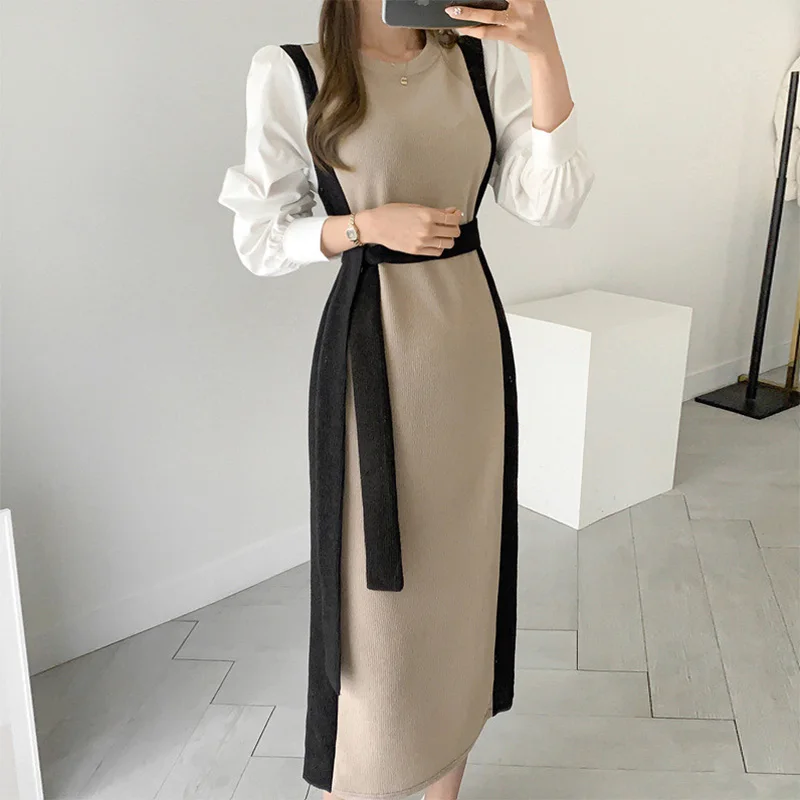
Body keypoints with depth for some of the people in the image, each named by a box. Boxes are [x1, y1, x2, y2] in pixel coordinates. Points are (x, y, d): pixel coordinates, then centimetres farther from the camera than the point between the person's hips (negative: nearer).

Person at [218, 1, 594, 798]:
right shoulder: (290, 74, -5)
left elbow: (550, 201, -6)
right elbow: (261, 237, -2)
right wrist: (370, 224, -16)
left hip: (472, 338, 4)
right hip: (368, 345, -4)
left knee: (464, 553, 13)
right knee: (373, 574, 3)